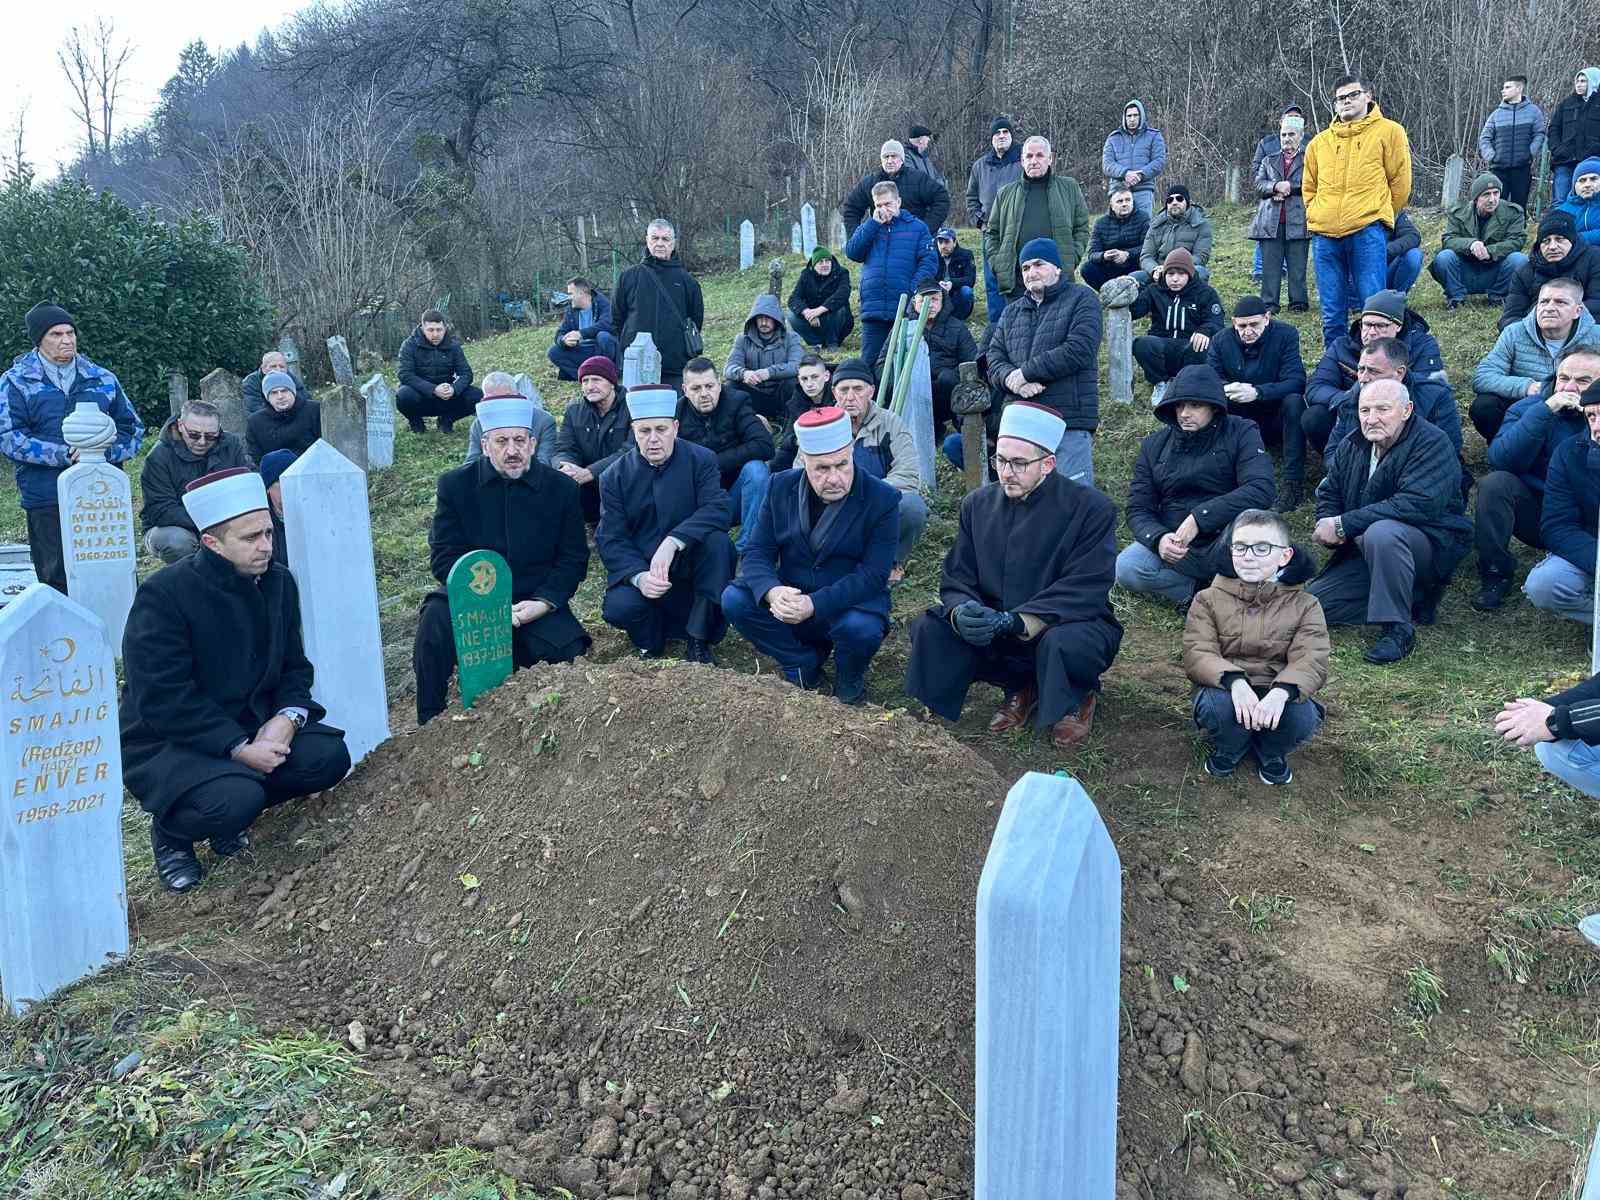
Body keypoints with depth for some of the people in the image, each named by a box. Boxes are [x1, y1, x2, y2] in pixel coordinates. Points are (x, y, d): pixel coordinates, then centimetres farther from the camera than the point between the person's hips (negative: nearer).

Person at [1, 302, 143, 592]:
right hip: (47, 500, -2)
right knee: (58, 581, 3)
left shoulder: (102, 379, 12)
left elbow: (132, 427, 13)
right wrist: (64, 454, -17)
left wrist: (104, 450, -8)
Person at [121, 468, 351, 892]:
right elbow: (162, 700, -23)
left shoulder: (278, 581, 0)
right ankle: (169, 831, 5)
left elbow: (295, 666, 7)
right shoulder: (163, 594, -20)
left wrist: (288, 716, -15)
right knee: (237, 800, -31)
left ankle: (233, 809, 10)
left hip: (251, 725, 6)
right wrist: (238, 748, -26)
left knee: (329, 757, -15)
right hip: (167, 741, -6)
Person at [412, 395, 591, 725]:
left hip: (535, 604, 1)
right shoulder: (455, 484, -1)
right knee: (436, 617, -31)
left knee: (569, 656, -22)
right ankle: (429, 727, -17)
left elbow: (574, 559, 2)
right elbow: (443, 558, -5)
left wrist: (542, 603, -16)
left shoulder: (562, 488, 1)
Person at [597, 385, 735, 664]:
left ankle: (698, 641, -18)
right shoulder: (615, 476, -2)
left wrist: (672, 542, -36)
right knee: (619, 607, -30)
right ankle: (651, 641, 7)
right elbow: (610, 539, -7)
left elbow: (719, 509, -21)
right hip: (638, 567, 0)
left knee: (717, 541, -31)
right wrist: (638, 576, -28)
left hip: (690, 563, 0)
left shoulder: (701, 460, -5)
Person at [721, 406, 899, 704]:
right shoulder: (781, 487, -2)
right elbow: (757, 552, -5)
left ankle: (849, 678, 1)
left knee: (861, 628, -36)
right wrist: (772, 591, -29)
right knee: (734, 599, -19)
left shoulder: (882, 500, -13)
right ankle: (803, 663, 2)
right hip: (790, 598, 4)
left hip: (850, 604, -4)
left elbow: (873, 575, -19)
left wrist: (815, 604, -32)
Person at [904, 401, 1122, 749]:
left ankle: (1076, 700, 1)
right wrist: (962, 612, -26)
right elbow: (956, 578, -1)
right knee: (928, 628, -16)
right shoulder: (978, 503, 2)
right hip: (997, 633, 5)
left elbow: (1084, 590, -22)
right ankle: (1022, 688, 5)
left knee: (1064, 643, -39)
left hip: (1070, 623, -4)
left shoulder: (1091, 508, -13)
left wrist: (1016, 622, -34)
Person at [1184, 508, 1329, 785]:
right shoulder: (1209, 599, 2)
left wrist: (1282, 692, -34)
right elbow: (1196, 654, -10)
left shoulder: (1304, 605, 2)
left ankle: (1270, 753, 5)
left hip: (1275, 698, 1)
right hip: (1226, 689, -1)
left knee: (1303, 717, -32)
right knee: (1215, 706, -35)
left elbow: (1312, 660, -12)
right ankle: (1229, 749, 2)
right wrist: (1234, 681, -31)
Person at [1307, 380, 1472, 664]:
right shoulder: (1351, 446, 6)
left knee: (1382, 532, -40)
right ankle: (1412, 600, 5)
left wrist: (1344, 524, -29)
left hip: (1432, 543, -7)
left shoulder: (1432, 444, -16)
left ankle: (1399, 629, -26)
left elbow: (1417, 505, -30)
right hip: (1364, 551, 7)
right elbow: (1328, 493, 15)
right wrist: (1328, 526, -11)